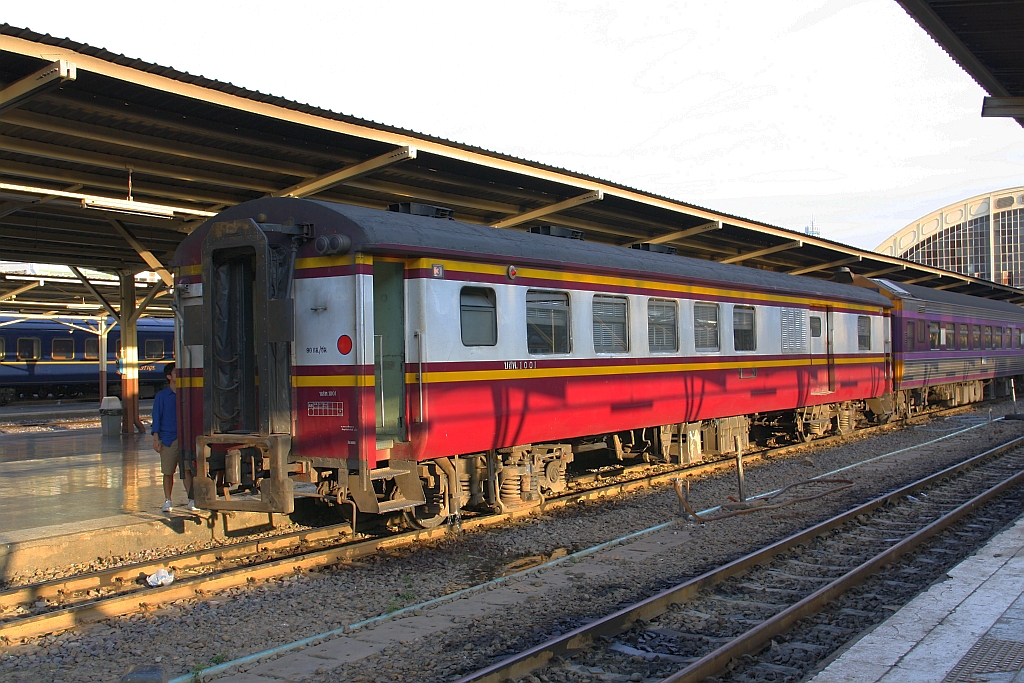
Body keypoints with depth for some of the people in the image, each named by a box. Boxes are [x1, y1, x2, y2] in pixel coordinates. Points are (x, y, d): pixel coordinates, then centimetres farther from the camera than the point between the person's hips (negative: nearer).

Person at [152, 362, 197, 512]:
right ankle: (167, 501, 16)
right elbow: (156, 418, 2)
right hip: (168, 439, -1)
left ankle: (191, 501, -3)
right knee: (168, 472, 5)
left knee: (187, 470, -5)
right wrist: (156, 439, -5)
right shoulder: (162, 396, 3)